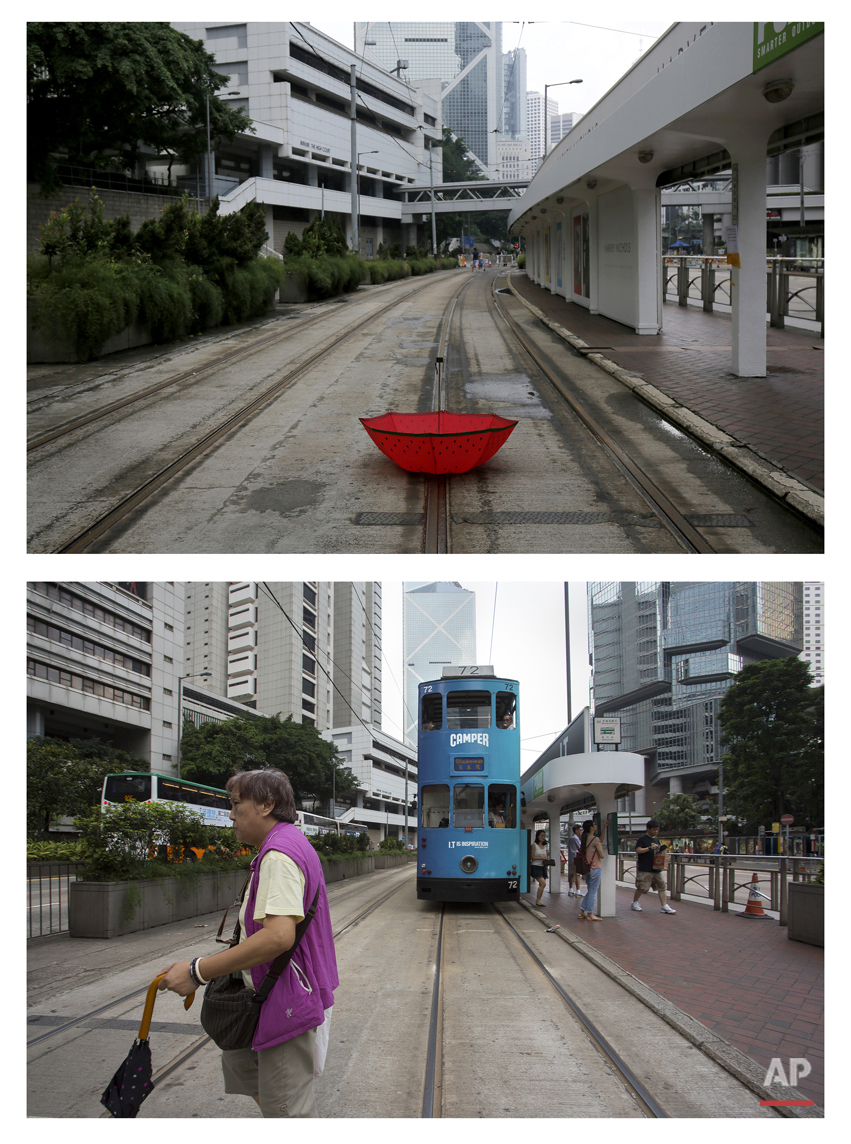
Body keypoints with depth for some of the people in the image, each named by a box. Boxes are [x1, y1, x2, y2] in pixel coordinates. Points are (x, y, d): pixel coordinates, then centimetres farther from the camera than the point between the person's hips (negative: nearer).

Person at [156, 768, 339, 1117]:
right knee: (239, 1061, 24)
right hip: (276, 996, 11)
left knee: (286, 1107, -6)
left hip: (286, 1002, -11)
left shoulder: (279, 855, -21)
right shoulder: (293, 844, 15)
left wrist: (197, 972, -31)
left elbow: (278, 936, -34)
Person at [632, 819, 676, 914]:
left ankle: (665, 906, -4)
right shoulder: (642, 839, -4)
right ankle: (634, 903, 18)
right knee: (641, 887, -2)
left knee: (661, 886, -2)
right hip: (644, 869, -7)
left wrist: (662, 849, 2)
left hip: (655, 868, 7)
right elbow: (638, 850, -14)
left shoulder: (656, 840, 18)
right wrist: (650, 848, -20)